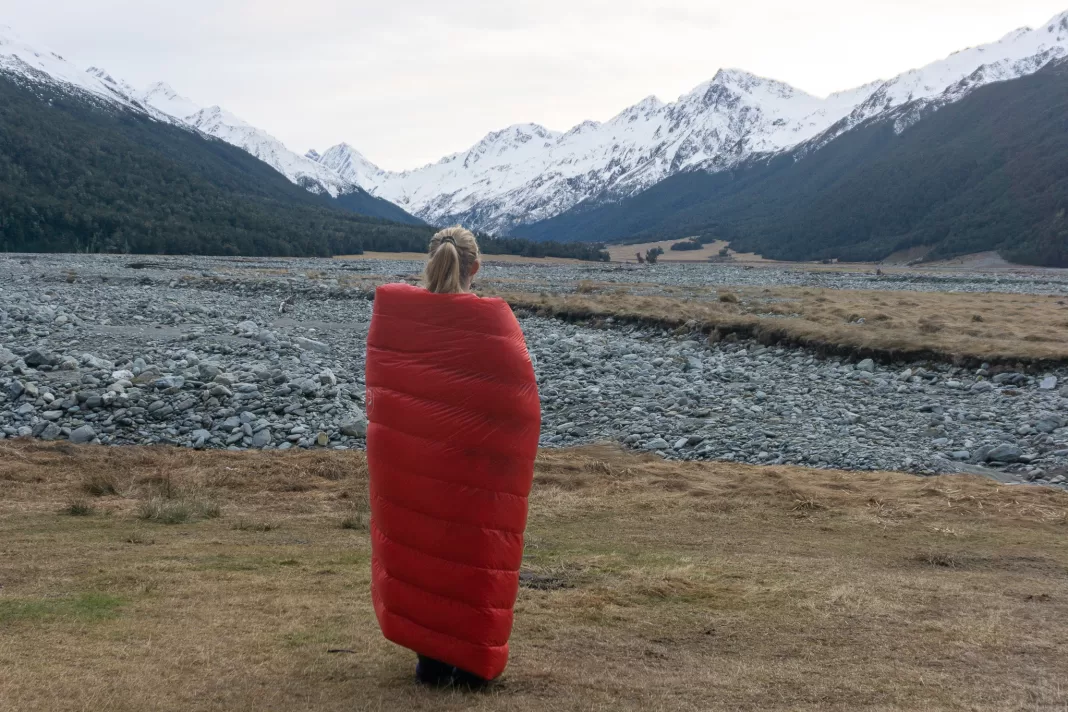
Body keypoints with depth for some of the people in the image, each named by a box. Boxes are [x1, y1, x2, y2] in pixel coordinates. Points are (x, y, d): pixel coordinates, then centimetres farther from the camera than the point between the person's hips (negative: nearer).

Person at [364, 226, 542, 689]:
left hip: (410, 459, 3)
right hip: (477, 462, -2)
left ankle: (431, 657, 20)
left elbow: (378, 387, 2)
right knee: (473, 553, 9)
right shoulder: (492, 320, -14)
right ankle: (472, 662, 15)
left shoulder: (393, 311, -6)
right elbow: (521, 398, -11)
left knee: (419, 547, 14)